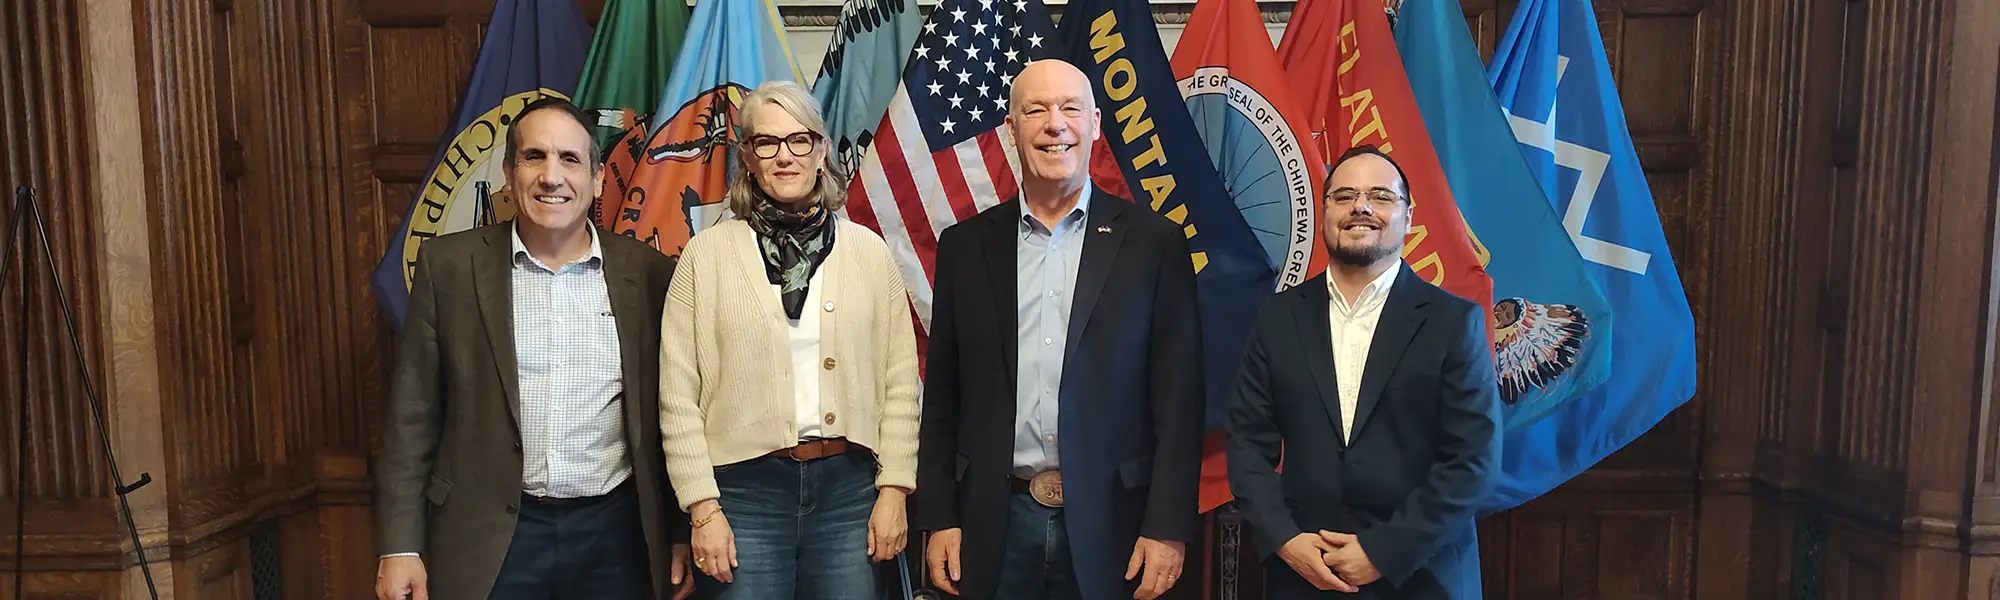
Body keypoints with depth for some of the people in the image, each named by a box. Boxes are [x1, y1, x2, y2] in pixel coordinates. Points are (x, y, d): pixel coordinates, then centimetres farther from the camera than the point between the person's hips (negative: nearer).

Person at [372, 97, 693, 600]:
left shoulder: (648, 273, 0)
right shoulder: (449, 265, -1)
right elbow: (413, 416, 1)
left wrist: (682, 534, 5)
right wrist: (400, 546, -2)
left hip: (615, 534, 1)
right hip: (489, 538, 0)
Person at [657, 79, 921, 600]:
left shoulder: (869, 251, 5)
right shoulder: (707, 255, 1)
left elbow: (900, 382, 5)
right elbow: (678, 395, -1)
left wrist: (893, 489, 0)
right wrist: (703, 508, -5)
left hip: (848, 488, 2)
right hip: (745, 491, -1)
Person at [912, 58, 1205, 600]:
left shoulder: (1155, 242, -1)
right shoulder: (965, 245, 6)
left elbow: (1178, 399, -3)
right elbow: (943, 396, 7)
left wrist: (1168, 528, -7)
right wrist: (938, 518, 3)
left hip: (1110, 523, -1)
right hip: (994, 525, 2)